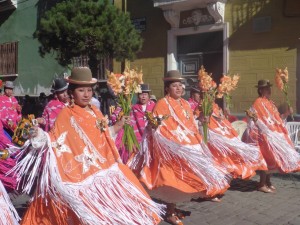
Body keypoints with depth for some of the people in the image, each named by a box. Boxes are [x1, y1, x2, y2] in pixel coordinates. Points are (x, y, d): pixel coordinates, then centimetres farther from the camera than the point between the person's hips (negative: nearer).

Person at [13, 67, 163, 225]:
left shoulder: (95, 112, 9)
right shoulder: (66, 115, -9)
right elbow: (55, 140, -14)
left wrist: (118, 125, 18)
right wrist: (40, 136, -31)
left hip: (101, 166, 7)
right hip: (79, 171, -6)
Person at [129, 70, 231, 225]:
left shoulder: (185, 104, 16)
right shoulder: (162, 104, -7)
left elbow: (192, 126, 20)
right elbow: (157, 129, -10)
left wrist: (199, 142, 16)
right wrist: (155, 124, -30)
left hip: (188, 147, 8)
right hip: (171, 148, -8)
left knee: (182, 178, 12)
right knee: (174, 179, -7)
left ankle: (173, 207, 27)